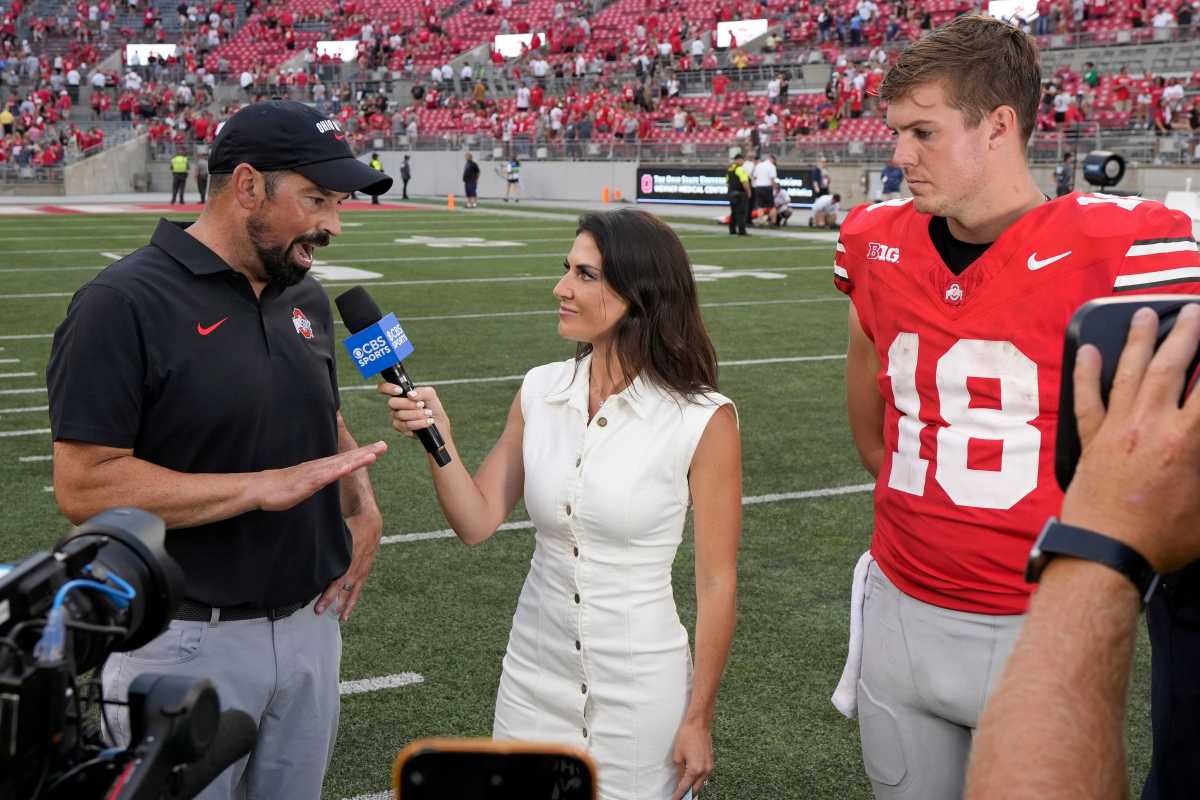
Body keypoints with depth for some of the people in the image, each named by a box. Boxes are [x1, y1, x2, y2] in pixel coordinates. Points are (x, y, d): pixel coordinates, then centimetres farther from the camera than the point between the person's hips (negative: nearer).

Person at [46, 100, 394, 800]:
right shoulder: (125, 303, -15)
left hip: (309, 623, 7)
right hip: (187, 643, -7)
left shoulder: (305, 296, 8)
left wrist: (364, 509, 3)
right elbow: (85, 487, -20)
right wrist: (264, 486, -22)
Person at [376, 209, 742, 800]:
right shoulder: (540, 392, -2)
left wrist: (698, 720, -7)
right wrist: (438, 438, -16)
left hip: (641, 689, -4)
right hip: (534, 678, 4)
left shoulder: (702, 420, -15)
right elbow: (477, 522, 0)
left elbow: (716, 581, -10)